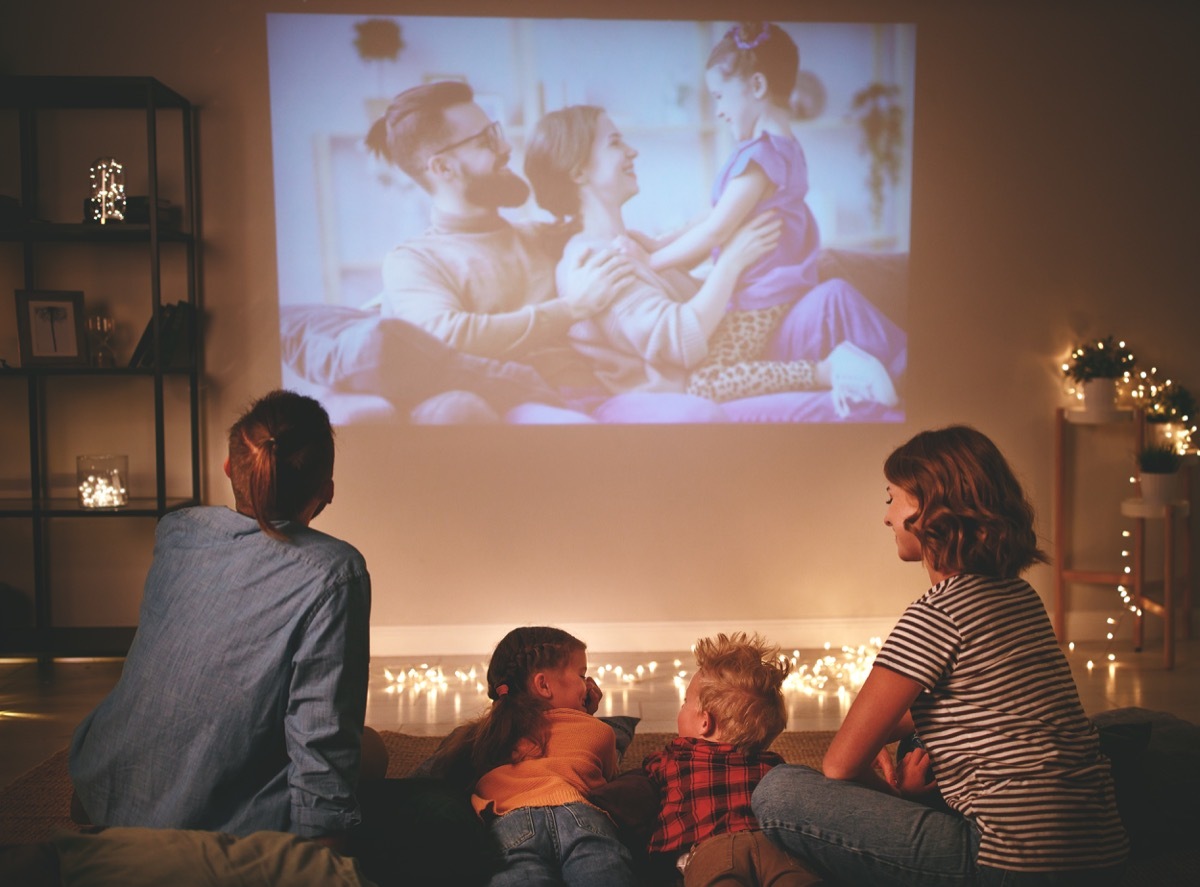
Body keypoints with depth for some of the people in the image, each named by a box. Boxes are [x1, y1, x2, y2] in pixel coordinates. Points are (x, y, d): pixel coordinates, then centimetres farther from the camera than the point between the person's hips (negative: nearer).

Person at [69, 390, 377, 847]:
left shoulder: (174, 531, -4)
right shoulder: (332, 571, -20)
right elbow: (321, 735, -19)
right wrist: (323, 837, -8)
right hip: (212, 827, -6)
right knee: (370, 751, 18)